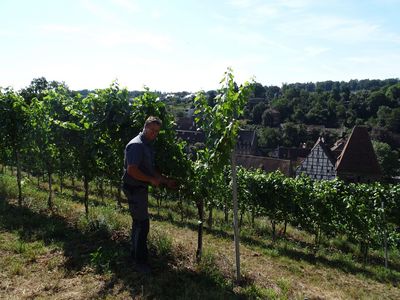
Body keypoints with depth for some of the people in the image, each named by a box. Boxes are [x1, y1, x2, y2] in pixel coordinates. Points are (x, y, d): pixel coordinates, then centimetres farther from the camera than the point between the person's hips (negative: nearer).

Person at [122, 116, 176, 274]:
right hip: (134, 188, -10)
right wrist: (151, 180, -18)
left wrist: (166, 181, 13)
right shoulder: (136, 145, -19)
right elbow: (132, 170, -26)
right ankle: (140, 262, 7)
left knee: (139, 222, 19)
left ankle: (136, 252, 35)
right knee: (142, 224, -5)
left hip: (141, 188, 10)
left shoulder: (148, 145, 13)